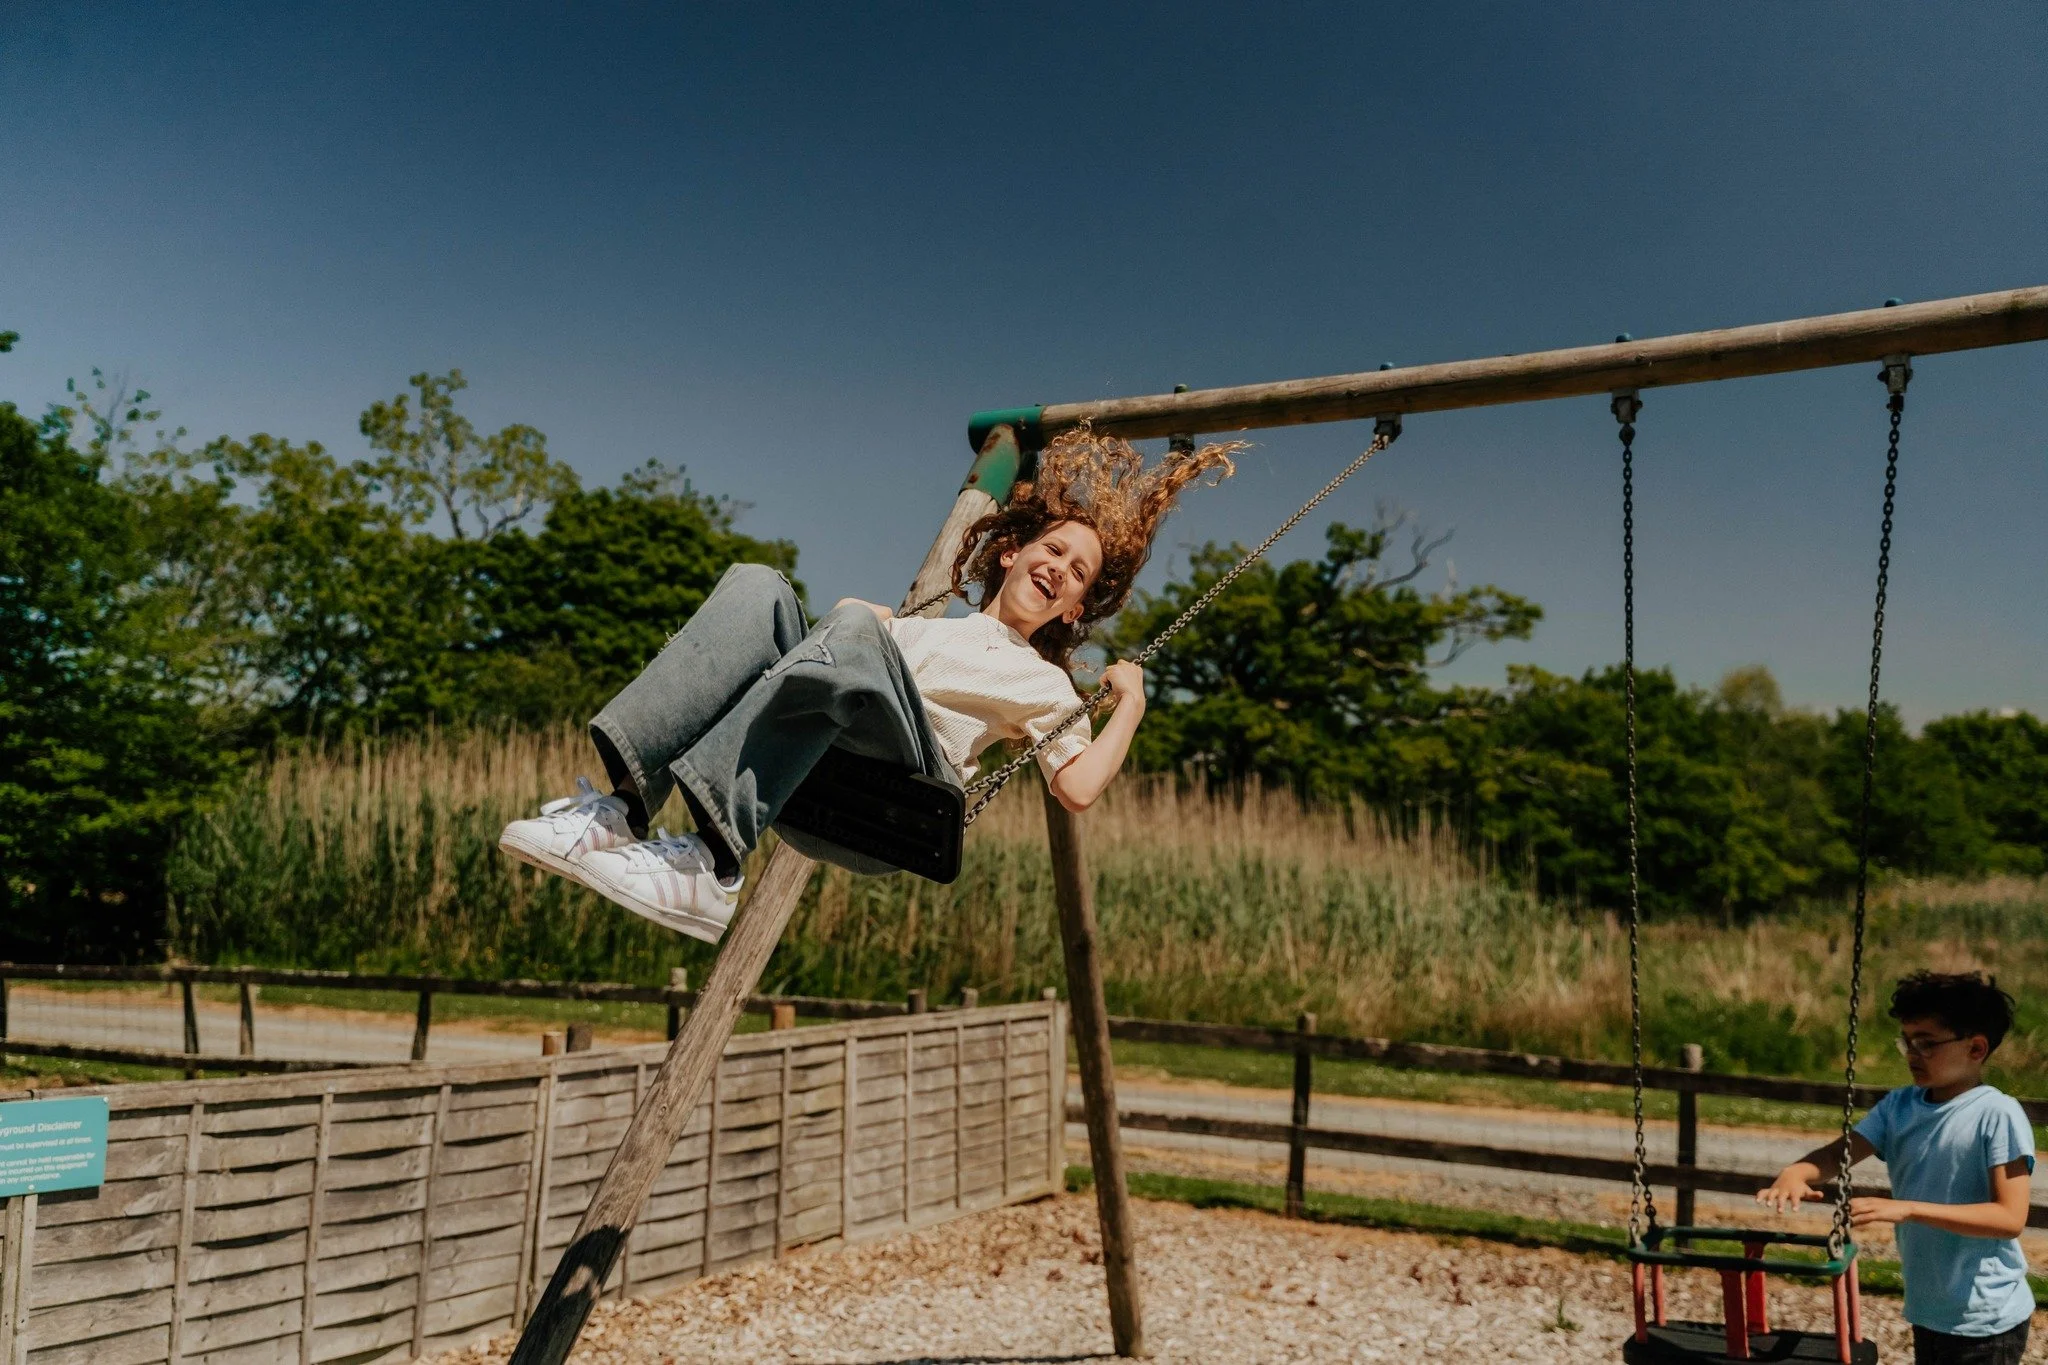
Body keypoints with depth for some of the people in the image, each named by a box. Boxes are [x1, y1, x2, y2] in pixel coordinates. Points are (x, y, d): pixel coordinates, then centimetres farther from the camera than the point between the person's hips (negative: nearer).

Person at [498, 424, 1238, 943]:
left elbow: (1078, 787, 8)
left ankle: (708, 866, -42)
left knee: (855, 630, -32)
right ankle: (624, 805, -35)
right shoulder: (923, 622, 39)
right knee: (756, 586, -19)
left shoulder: (1044, 686, 26)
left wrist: (1131, 703, 8)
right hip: (803, 780, 4)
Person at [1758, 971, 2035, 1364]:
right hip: (1928, 1312, 6)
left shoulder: (1998, 1115, -17)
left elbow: (2010, 1218, -22)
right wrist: (1796, 1172, -28)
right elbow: (1838, 1154, -5)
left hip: (1987, 1321, -6)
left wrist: (1908, 1209, -30)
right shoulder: (1899, 1106, 1)